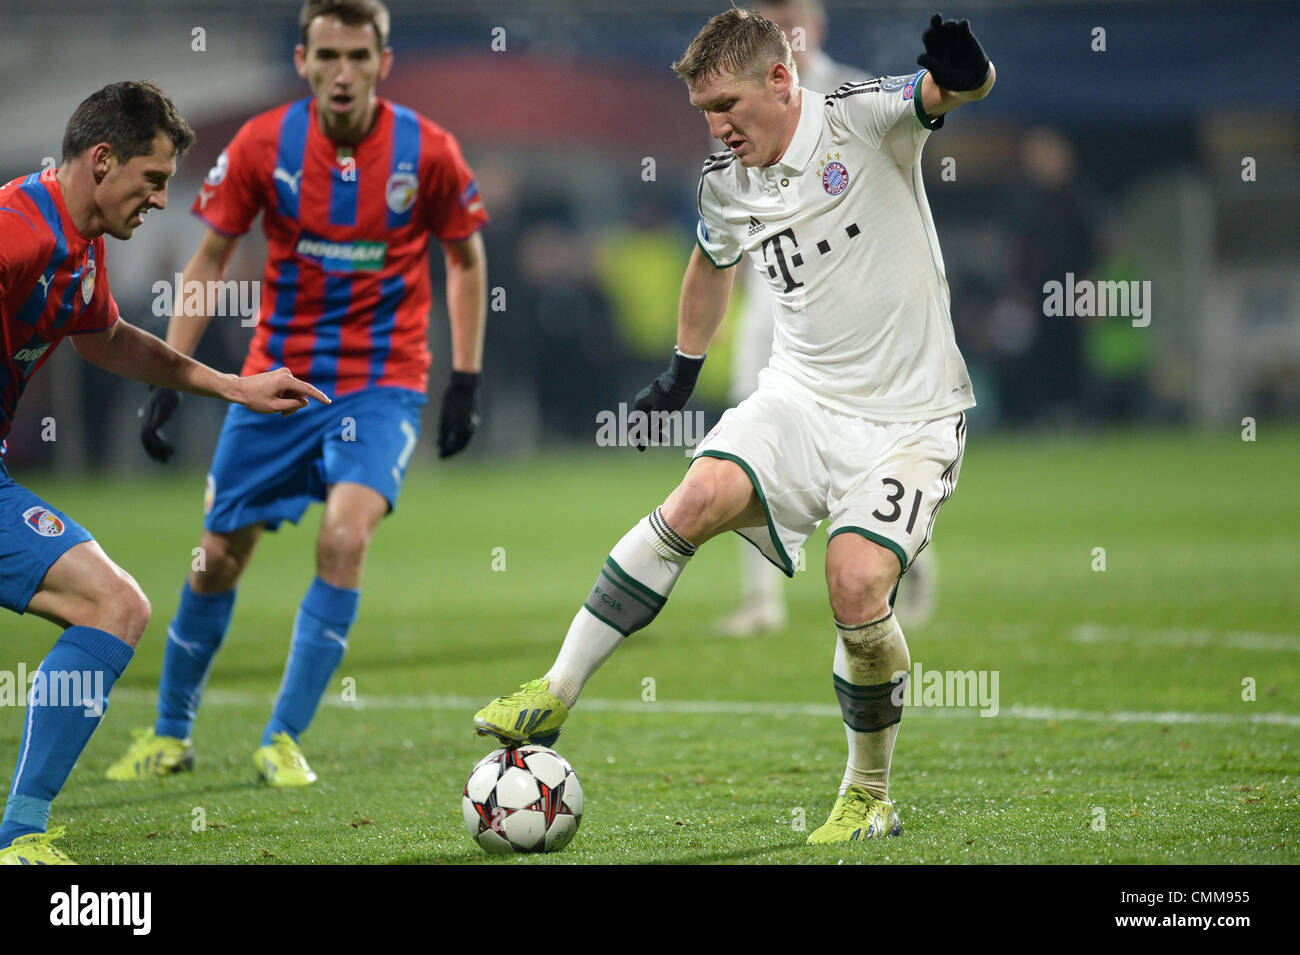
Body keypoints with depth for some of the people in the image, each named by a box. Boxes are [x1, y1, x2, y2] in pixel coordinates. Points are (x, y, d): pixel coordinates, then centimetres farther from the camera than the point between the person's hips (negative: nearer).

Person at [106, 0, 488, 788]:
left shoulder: (427, 151, -10)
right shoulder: (263, 145, -8)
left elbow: (467, 259, 6)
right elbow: (211, 257, 3)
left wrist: (466, 381, 1)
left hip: (382, 382, -2)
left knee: (345, 533, -24)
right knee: (218, 557, 6)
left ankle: (284, 739, -11)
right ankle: (171, 735, 28)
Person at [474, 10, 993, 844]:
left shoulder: (863, 119, -11)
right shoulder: (726, 189, 6)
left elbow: (958, 89, -28)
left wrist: (964, 72, -52)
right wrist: (684, 368, 37)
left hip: (909, 421, -4)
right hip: (803, 398, 4)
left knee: (858, 591, -21)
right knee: (696, 501, -21)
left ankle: (870, 798, 3)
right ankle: (555, 695, -16)